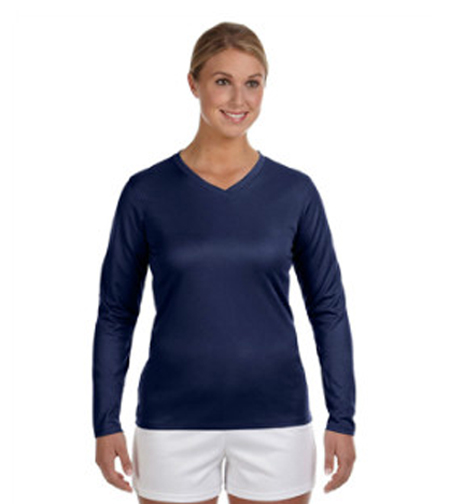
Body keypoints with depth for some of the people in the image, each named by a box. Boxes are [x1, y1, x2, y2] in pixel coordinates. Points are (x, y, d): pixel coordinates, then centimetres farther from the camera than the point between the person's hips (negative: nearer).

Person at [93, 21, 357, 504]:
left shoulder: (295, 192, 0)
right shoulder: (146, 192, -2)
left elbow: (328, 309, 5)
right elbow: (116, 312, 3)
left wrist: (341, 419, 1)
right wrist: (106, 424, 0)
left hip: (276, 420, 1)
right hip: (174, 422, 0)